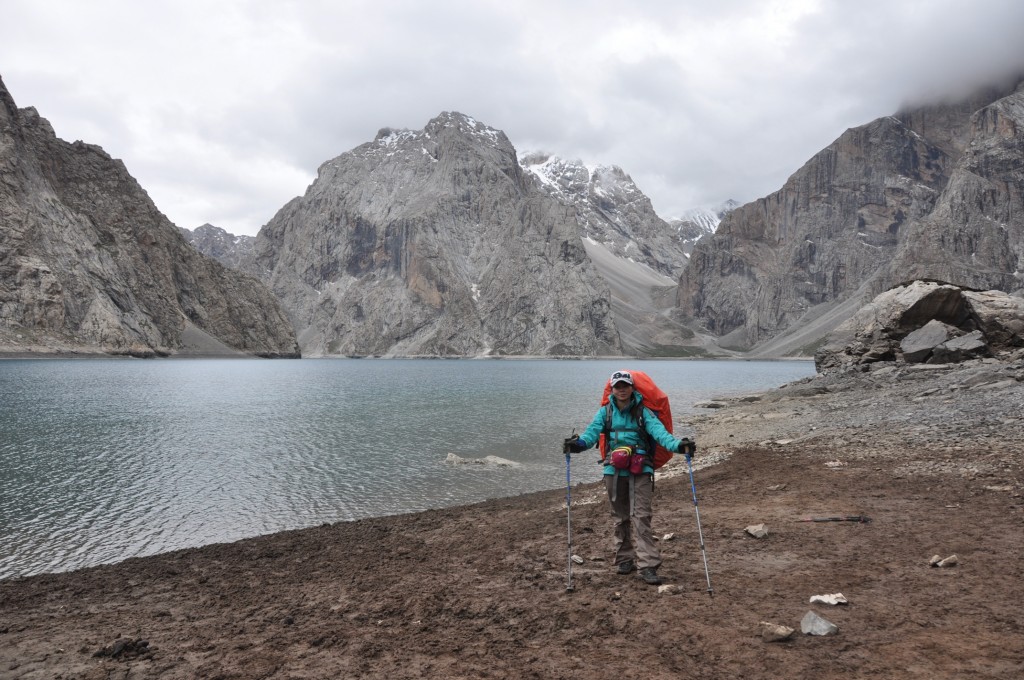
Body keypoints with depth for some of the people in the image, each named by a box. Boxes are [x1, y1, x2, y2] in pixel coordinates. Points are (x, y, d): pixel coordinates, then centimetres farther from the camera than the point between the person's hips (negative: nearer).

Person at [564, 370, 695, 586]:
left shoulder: (642, 412, 0)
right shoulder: (605, 411, 6)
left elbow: (658, 431, -15)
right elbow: (593, 430, -9)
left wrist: (677, 444, -34)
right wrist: (579, 443, -31)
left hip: (640, 470, -3)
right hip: (614, 471, 3)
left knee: (640, 516, -10)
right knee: (621, 517, 12)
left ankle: (647, 565, -11)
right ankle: (625, 559, 23)